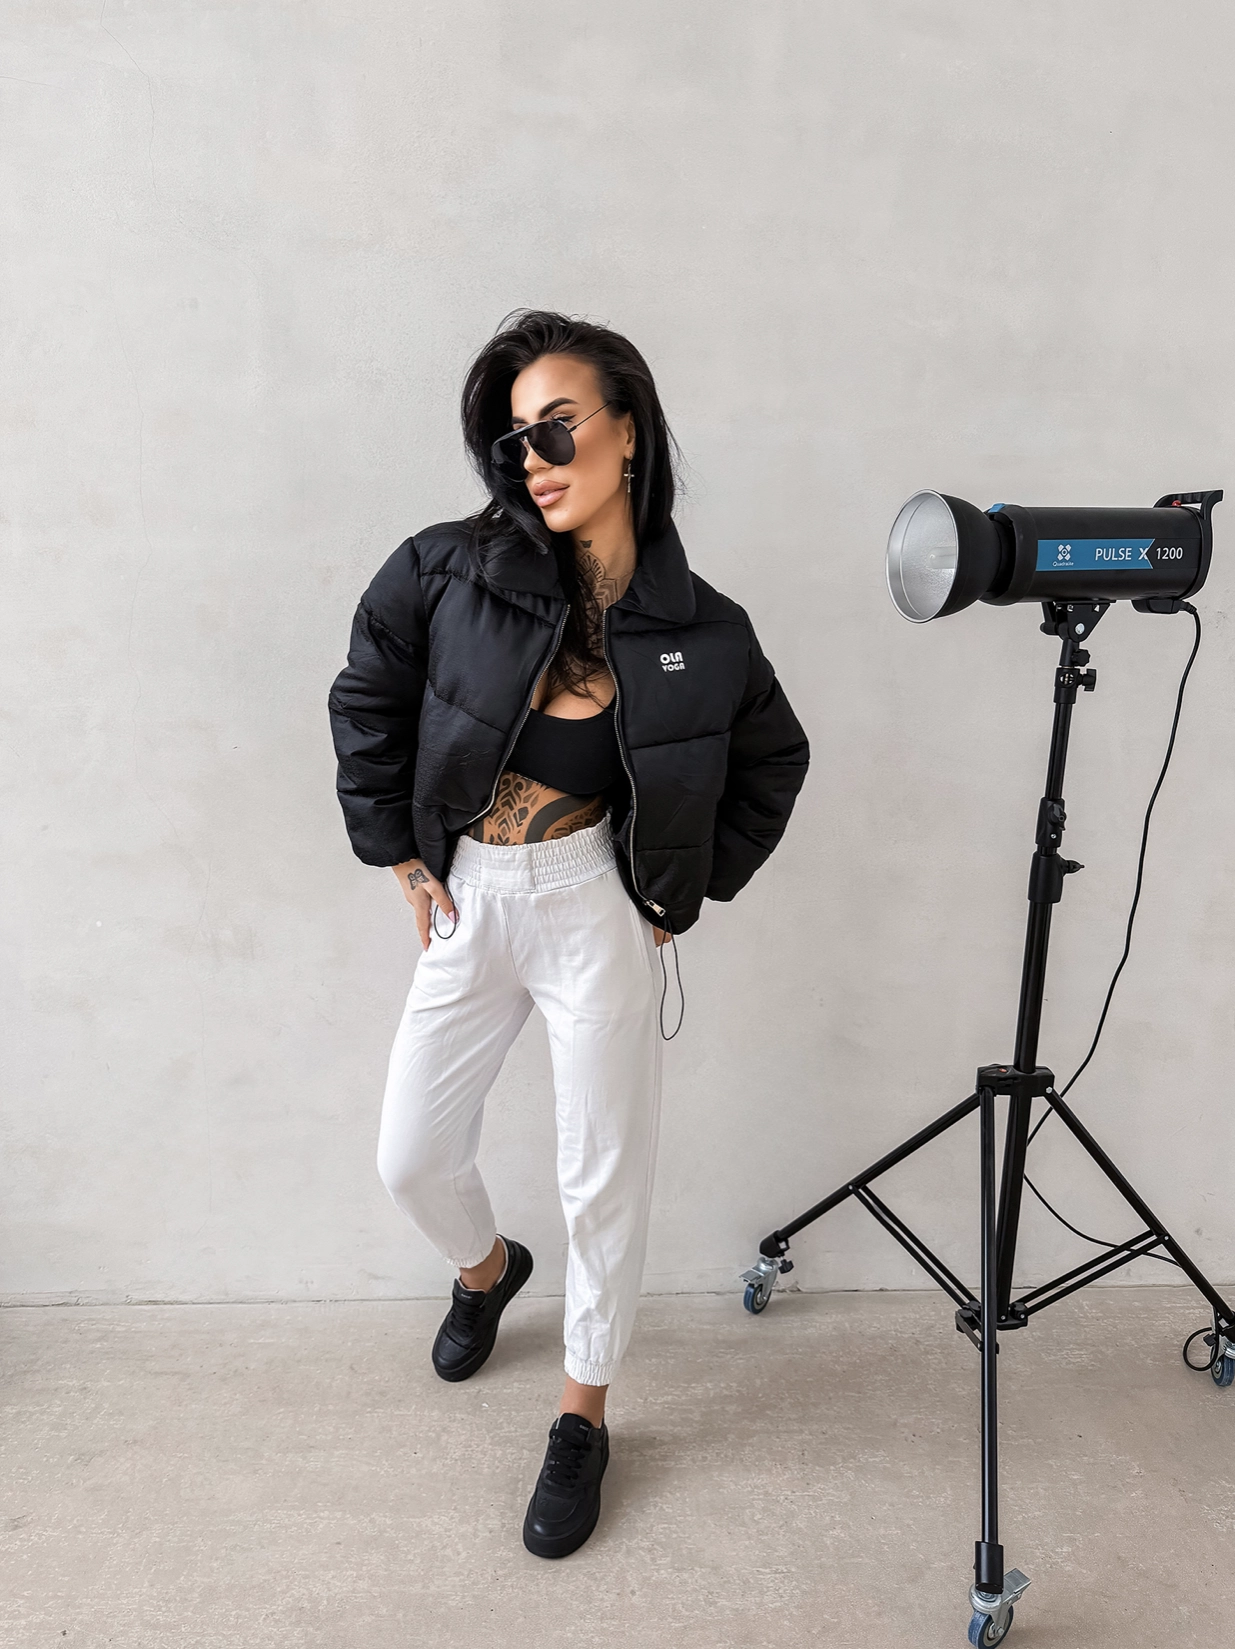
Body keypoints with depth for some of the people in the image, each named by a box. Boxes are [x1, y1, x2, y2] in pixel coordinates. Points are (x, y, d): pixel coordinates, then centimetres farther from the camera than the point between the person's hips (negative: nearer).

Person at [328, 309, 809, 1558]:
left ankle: (584, 1414, 34)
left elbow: (773, 763, 6)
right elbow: (366, 699, 4)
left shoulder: (701, 633, -9)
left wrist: (690, 889, 1)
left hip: (597, 910, -2)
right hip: (467, 902, 2)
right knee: (412, 1159, 13)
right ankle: (487, 1267, 50)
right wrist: (393, 847, 2)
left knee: (604, 1174, 8)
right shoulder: (450, 569, -9)